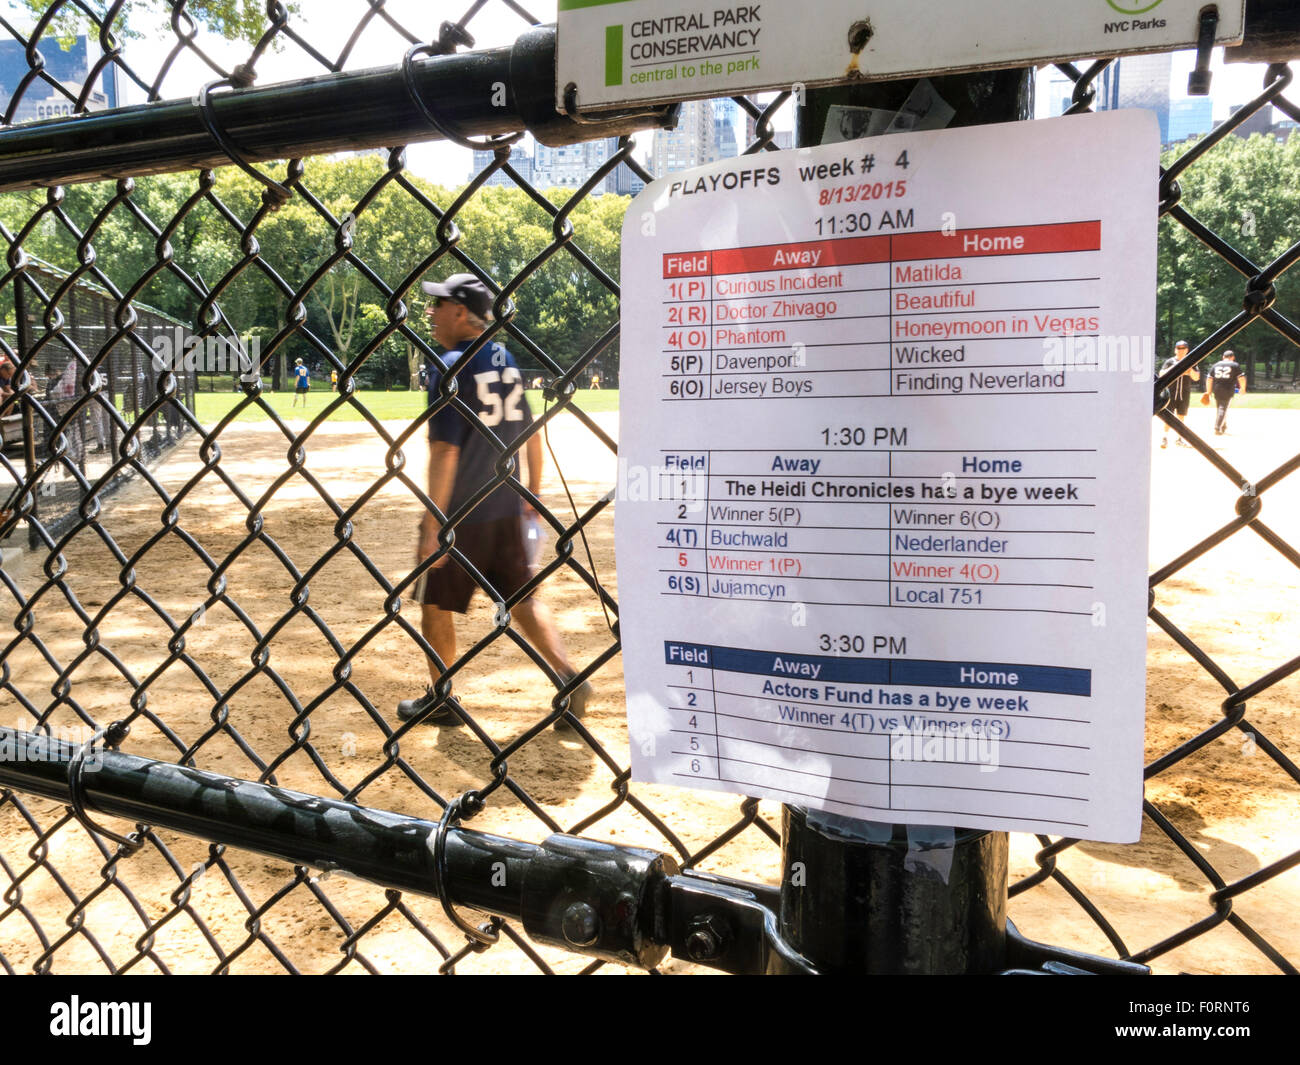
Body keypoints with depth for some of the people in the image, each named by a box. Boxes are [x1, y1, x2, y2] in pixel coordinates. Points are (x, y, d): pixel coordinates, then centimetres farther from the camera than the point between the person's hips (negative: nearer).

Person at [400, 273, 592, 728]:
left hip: (459, 514, -6)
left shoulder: (450, 367, -15)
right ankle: (568, 676, 0)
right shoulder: (507, 360, 7)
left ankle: (441, 699, 24)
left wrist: (432, 524, -19)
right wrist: (533, 496, 21)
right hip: (505, 509, 7)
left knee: (435, 604, 11)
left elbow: (445, 451, -21)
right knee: (521, 598, 13)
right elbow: (532, 436, 12)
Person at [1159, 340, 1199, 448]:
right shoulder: (1170, 361, 4)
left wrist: (1190, 369, -12)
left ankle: (1178, 438, 15)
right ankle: (1165, 437, -8)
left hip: (1185, 393, 3)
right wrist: (1172, 368, -19)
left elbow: (1197, 378, 6)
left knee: (1181, 415, 7)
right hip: (1171, 392, -3)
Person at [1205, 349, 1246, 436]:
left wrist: (1208, 391, 16)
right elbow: (1241, 378, -2)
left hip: (1217, 390, 4)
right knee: (1223, 409, -5)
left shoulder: (1215, 365, 13)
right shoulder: (1235, 365, 3)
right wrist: (1243, 388, 12)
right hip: (1228, 390, -4)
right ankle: (1217, 428, -15)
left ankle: (1224, 427, 25)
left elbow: (1209, 379, 11)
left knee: (1220, 408, 16)